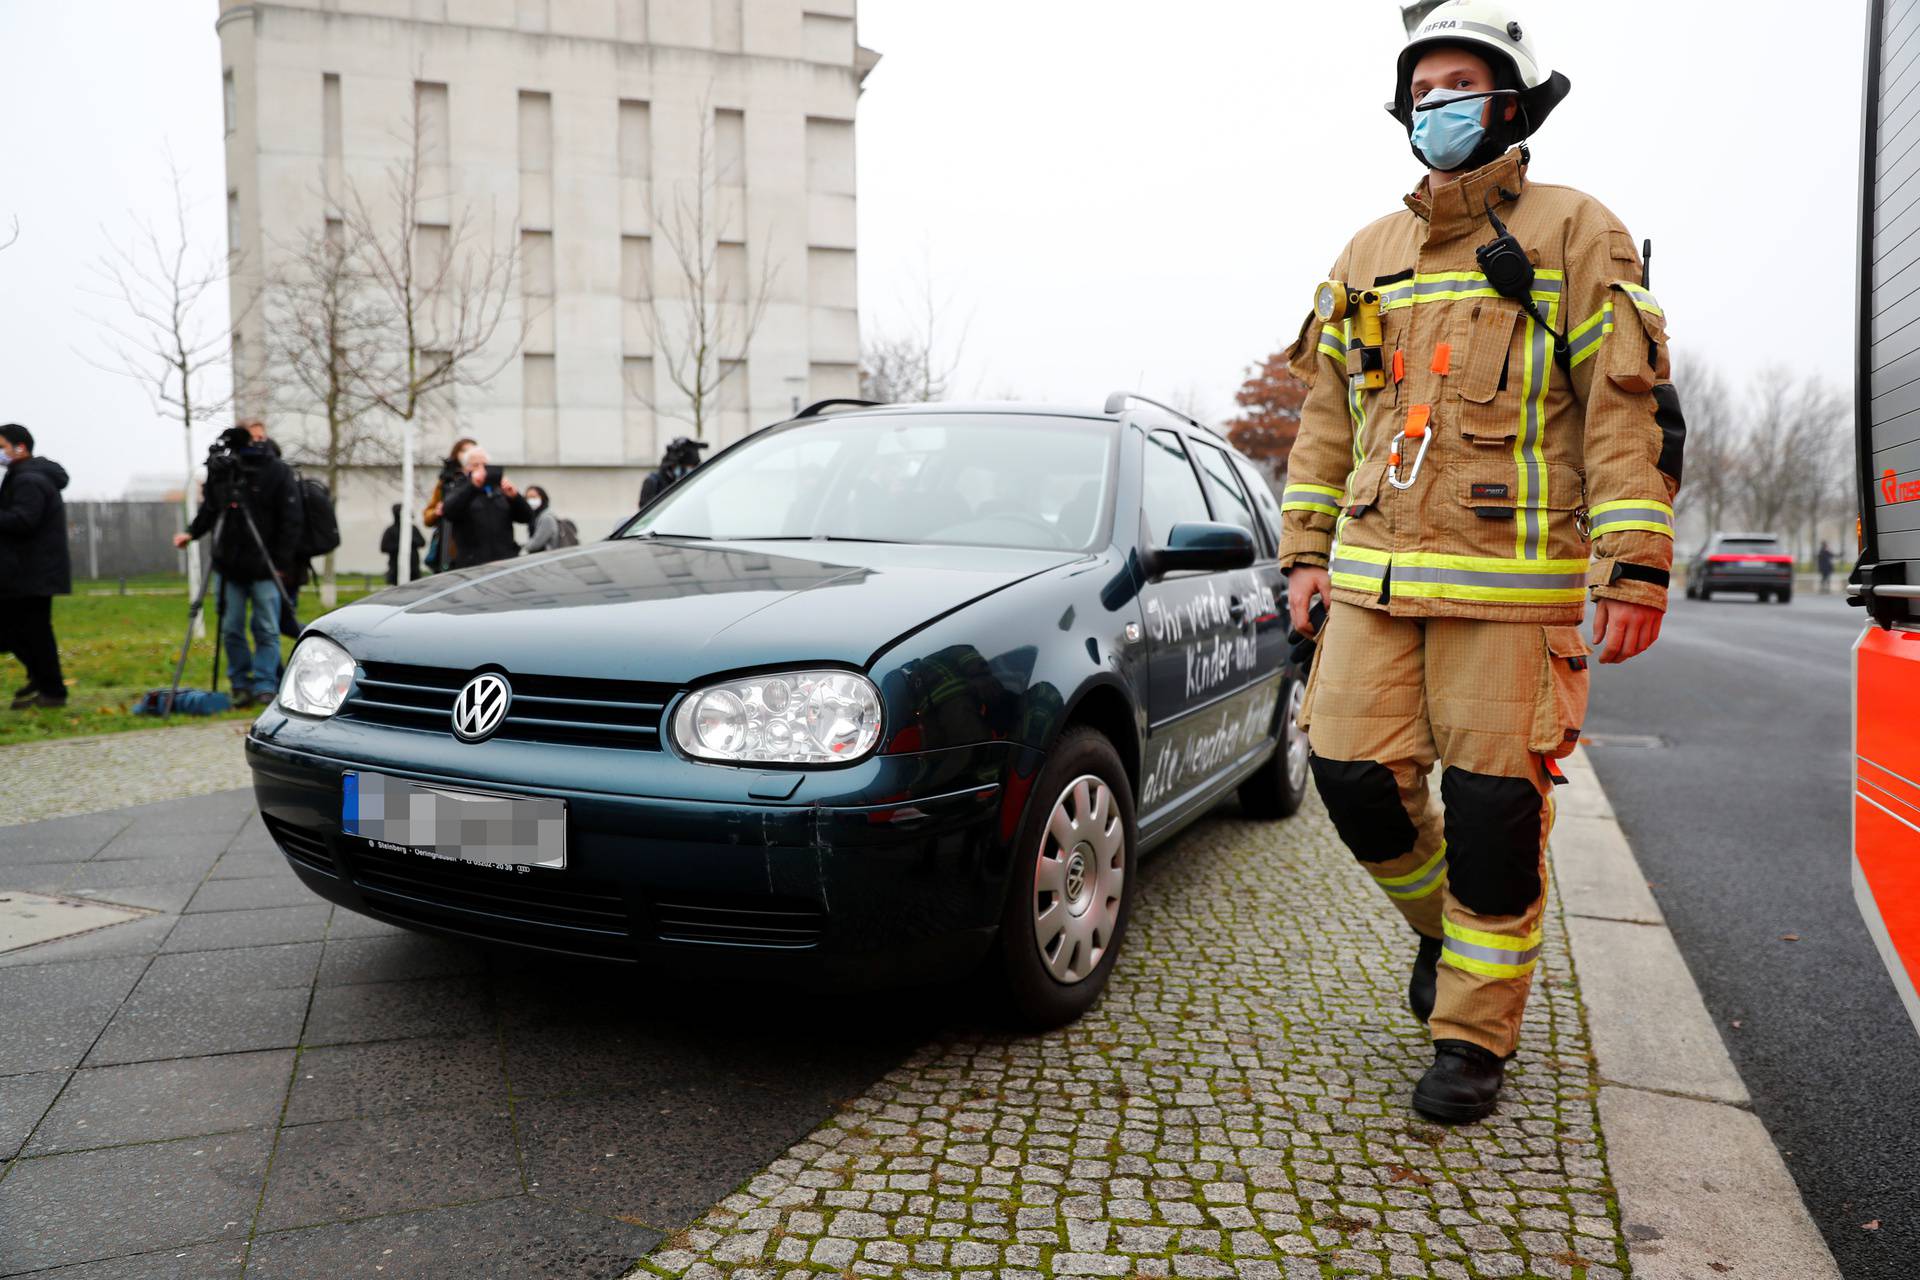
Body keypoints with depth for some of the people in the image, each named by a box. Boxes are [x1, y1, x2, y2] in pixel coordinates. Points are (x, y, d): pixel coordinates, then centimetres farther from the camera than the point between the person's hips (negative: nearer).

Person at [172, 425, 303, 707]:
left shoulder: (278, 472, -2)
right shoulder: (220, 467, 3)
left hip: (264, 567, -2)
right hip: (229, 565, 2)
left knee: (267, 630, 0)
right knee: (231, 629, 6)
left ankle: (264, 686, 3)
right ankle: (241, 685, 14)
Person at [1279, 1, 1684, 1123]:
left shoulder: (1575, 235, 4)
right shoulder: (1368, 256, 18)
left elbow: (1635, 407, -2)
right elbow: (1327, 418, 19)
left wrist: (1636, 569, -10)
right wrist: (1307, 554, 12)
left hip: (1512, 582, -4)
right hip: (1374, 576, 5)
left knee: (1496, 807, -2)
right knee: (1353, 769, -1)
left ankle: (1475, 1038, 14)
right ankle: (1444, 920, 29)